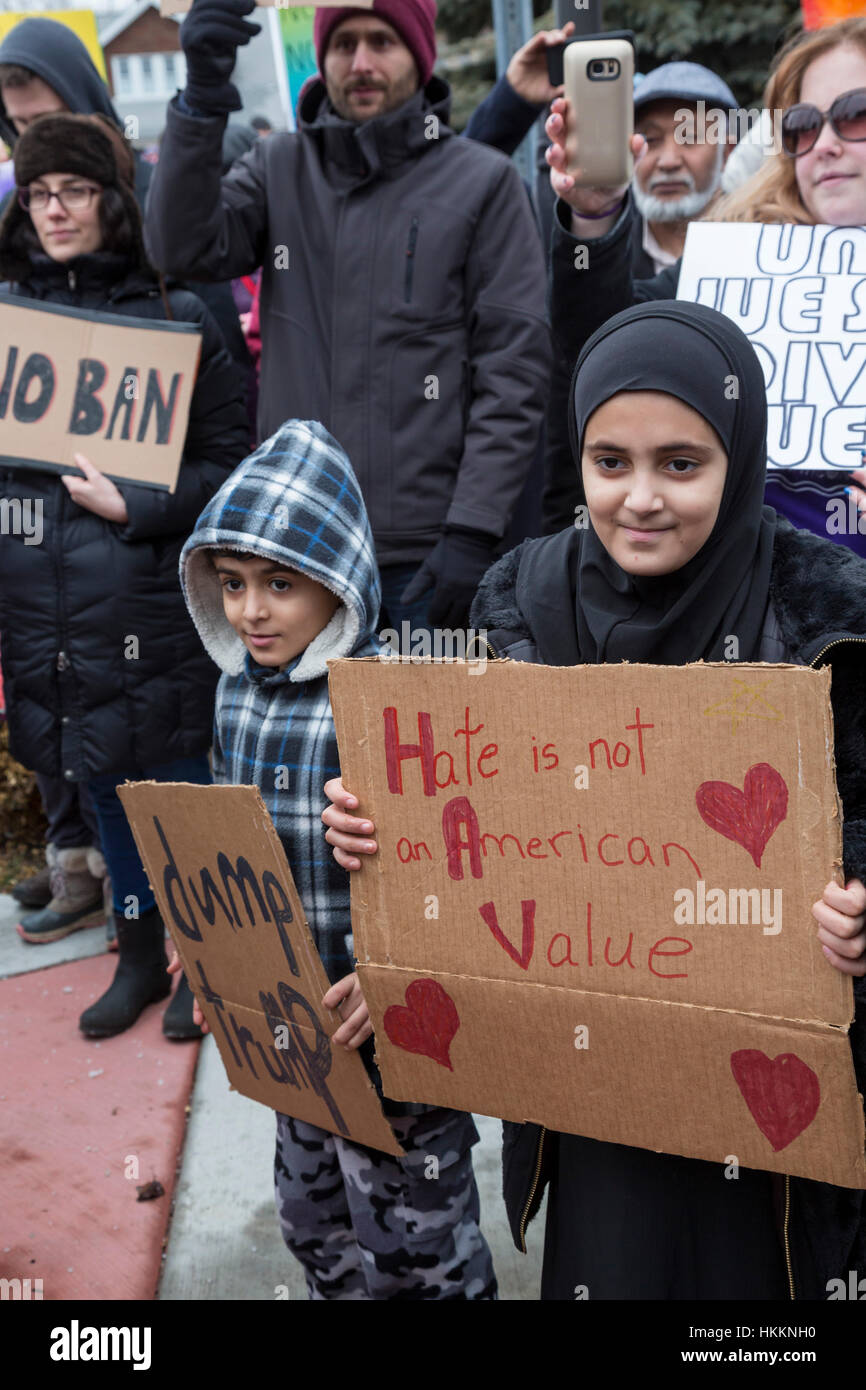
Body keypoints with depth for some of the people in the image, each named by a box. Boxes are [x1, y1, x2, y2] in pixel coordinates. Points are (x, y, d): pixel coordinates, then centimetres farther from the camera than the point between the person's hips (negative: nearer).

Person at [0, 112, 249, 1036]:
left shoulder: (174, 317, -3)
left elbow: (228, 460, -5)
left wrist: (135, 507, -16)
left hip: (152, 602, -4)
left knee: (179, 774, 5)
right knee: (102, 781, 15)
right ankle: (140, 953, 33)